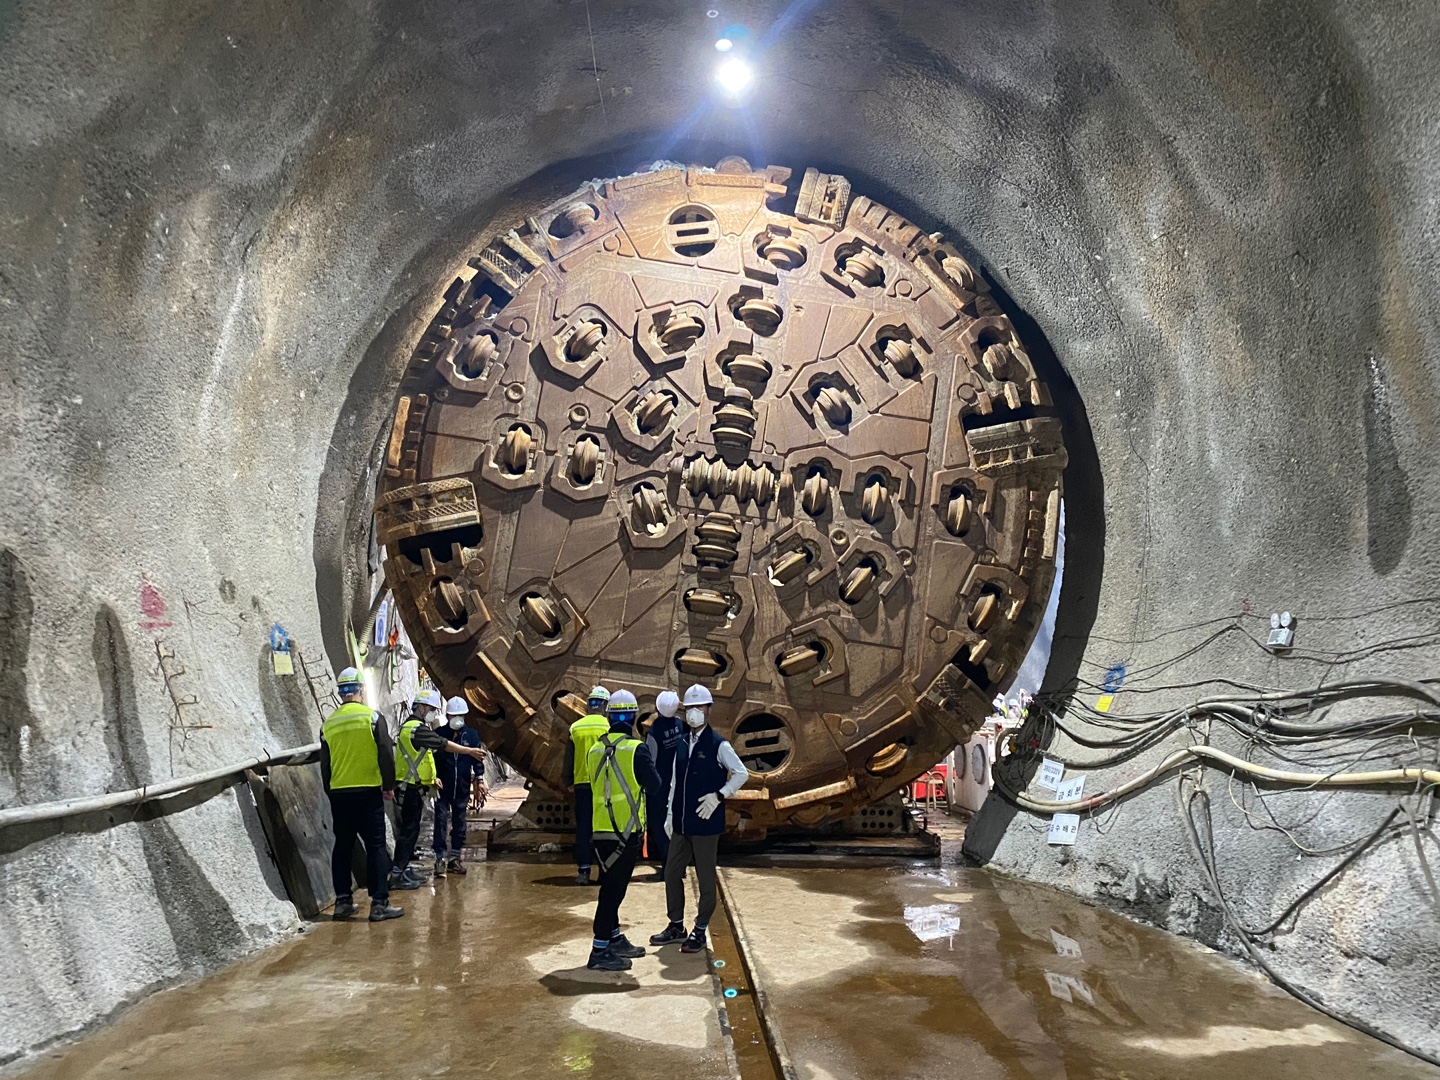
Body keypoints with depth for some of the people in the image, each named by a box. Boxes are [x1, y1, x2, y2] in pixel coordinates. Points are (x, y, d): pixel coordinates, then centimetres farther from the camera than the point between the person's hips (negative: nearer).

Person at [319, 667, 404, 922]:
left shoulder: (328, 724, 6)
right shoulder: (372, 717, -6)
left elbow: (324, 764, 11)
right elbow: (386, 754, -9)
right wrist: (389, 785, 2)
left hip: (338, 794, 4)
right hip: (368, 791, -4)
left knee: (342, 846, 14)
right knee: (375, 846, -1)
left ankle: (343, 901, 17)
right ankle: (379, 903, -3)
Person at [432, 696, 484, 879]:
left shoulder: (472, 735, 2)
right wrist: (434, 777, -14)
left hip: (462, 788, 2)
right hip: (442, 787, -2)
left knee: (459, 823, 9)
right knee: (440, 822, -5)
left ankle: (455, 859, 19)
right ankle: (440, 859, 0)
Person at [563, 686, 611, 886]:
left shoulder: (575, 727, 4)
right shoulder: (610, 726, -5)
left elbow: (568, 758, 10)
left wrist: (568, 783, 20)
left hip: (582, 785, 2)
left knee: (583, 828, 7)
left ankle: (583, 871, 4)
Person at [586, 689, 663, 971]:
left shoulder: (594, 750, 5)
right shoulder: (636, 749, -14)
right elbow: (654, 785, -9)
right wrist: (649, 767, 9)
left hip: (601, 829, 6)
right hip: (627, 830, -6)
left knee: (612, 885, 18)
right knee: (613, 888, -2)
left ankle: (615, 939, 30)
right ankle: (599, 952, 1)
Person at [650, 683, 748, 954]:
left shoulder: (718, 745, -8)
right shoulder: (682, 744, 10)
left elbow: (742, 773, -7)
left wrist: (719, 795, -14)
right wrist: (670, 815, 13)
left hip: (706, 824, -6)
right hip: (681, 824, 6)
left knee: (705, 878, 4)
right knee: (672, 873, 11)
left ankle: (700, 930, 16)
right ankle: (676, 926, 26)